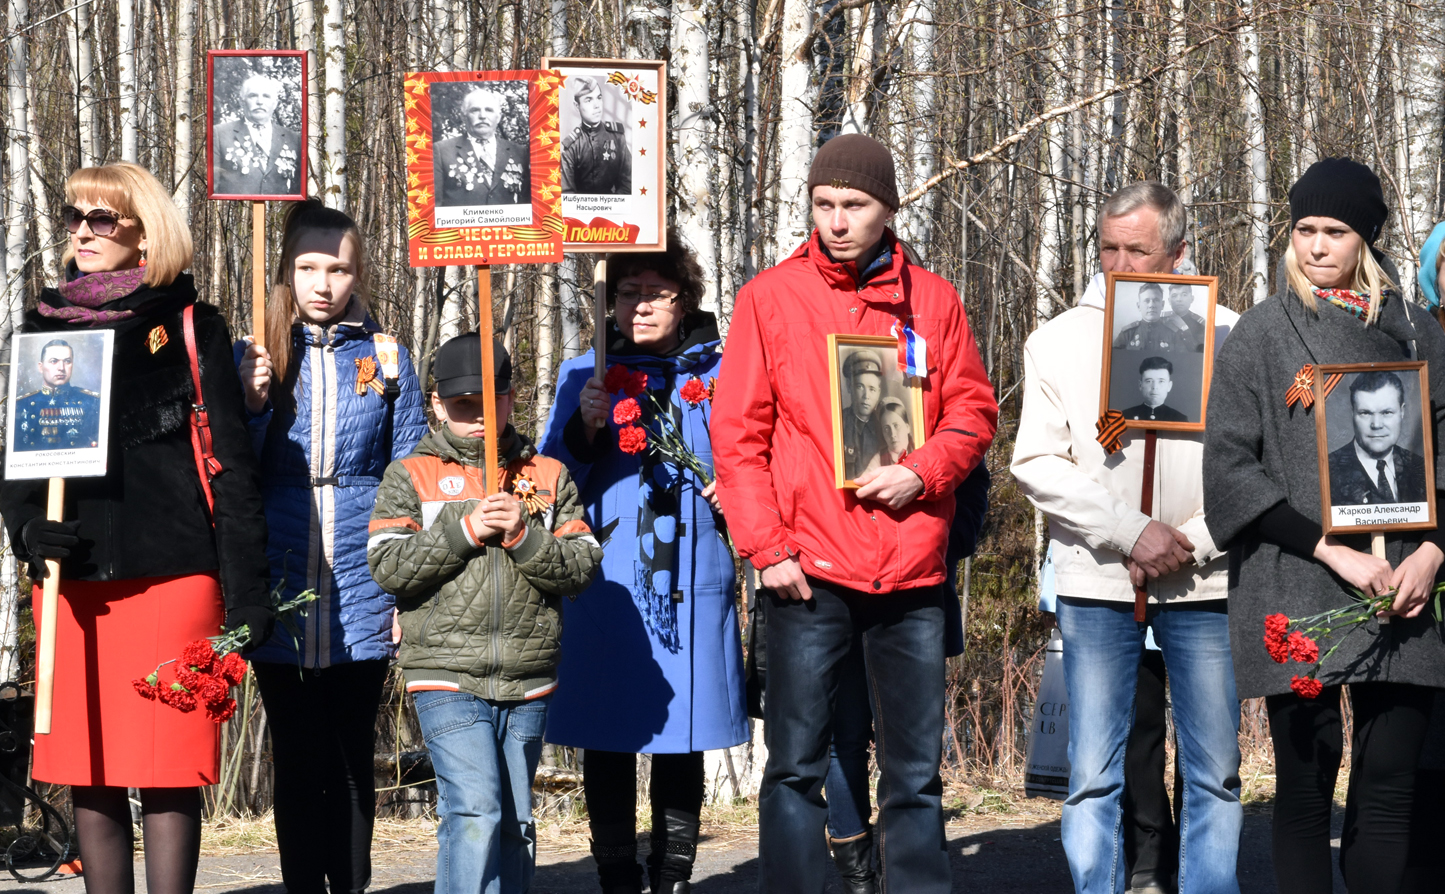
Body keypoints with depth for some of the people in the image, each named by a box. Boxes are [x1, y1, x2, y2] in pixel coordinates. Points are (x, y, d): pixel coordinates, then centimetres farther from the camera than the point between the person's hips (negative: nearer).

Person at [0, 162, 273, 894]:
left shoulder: (188, 328, 3)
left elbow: (229, 463, 0)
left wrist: (246, 591, -6)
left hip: (169, 578, -4)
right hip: (72, 579, 4)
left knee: (166, 775, -3)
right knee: (87, 776, 6)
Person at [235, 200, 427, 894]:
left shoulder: (385, 359, 5)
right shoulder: (254, 357, 5)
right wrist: (251, 406, -12)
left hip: (361, 595, 0)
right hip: (280, 595, 0)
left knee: (352, 758, 7)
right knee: (297, 759, 5)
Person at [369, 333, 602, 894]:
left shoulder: (548, 477, 11)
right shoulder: (411, 476, 6)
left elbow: (583, 567, 3)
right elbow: (387, 566, -6)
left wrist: (523, 535, -13)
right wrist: (464, 531, -13)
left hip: (527, 682, 3)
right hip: (447, 682, -3)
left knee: (516, 823, 9)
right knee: (475, 812, -16)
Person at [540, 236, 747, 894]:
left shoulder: (717, 372, 9)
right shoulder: (584, 375, 9)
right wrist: (585, 428, -14)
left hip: (691, 583, 0)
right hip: (604, 585, 0)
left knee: (681, 743, 5)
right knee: (606, 741, 1)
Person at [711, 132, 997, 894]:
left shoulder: (933, 300, 8)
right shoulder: (770, 297, 2)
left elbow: (973, 411, 10)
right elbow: (737, 434, 0)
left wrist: (921, 471, -9)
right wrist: (767, 547, -8)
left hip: (912, 570, 2)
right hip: (810, 570, -2)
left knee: (916, 771, 7)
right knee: (797, 766, -1)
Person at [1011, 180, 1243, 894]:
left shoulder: (1227, 337, 3)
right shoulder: (1058, 340, 5)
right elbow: (1037, 465, -1)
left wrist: (1191, 541, -10)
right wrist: (1132, 533, -10)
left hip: (1204, 582, 0)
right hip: (1095, 584, 0)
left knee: (1216, 776, 4)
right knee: (1092, 777, -1)